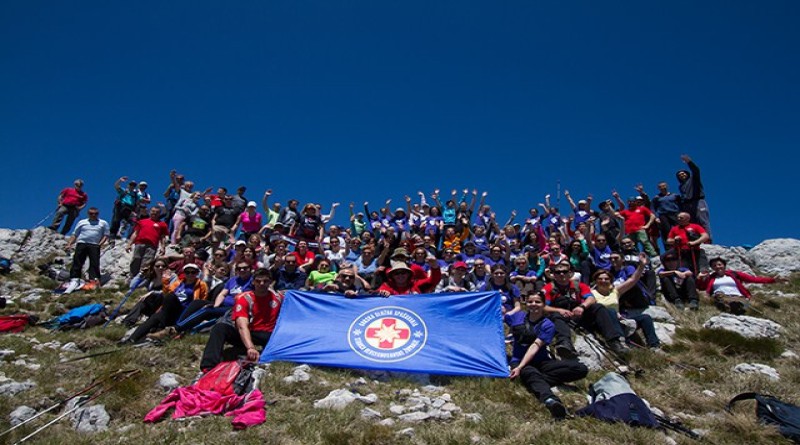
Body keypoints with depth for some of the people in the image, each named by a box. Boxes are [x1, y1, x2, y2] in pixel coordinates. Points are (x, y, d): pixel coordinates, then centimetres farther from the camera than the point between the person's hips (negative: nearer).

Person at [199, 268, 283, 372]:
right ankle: (209, 367, -36)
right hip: (245, 335, 0)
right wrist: (250, 347, -46)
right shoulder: (244, 298, -11)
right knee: (220, 328, -27)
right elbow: (242, 326, -28)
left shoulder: (278, 297, -1)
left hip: (267, 335, 1)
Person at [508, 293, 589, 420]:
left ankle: (537, 380, -32)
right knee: (530, 373, -41)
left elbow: (535, 346, -19)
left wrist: (520, 368, -31)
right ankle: (550, 401, -73)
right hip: (519, 361, -1)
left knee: (581, 369, -21)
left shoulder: (548, 325, -4)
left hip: (541, 362, 2)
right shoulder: (518, 317, 6)